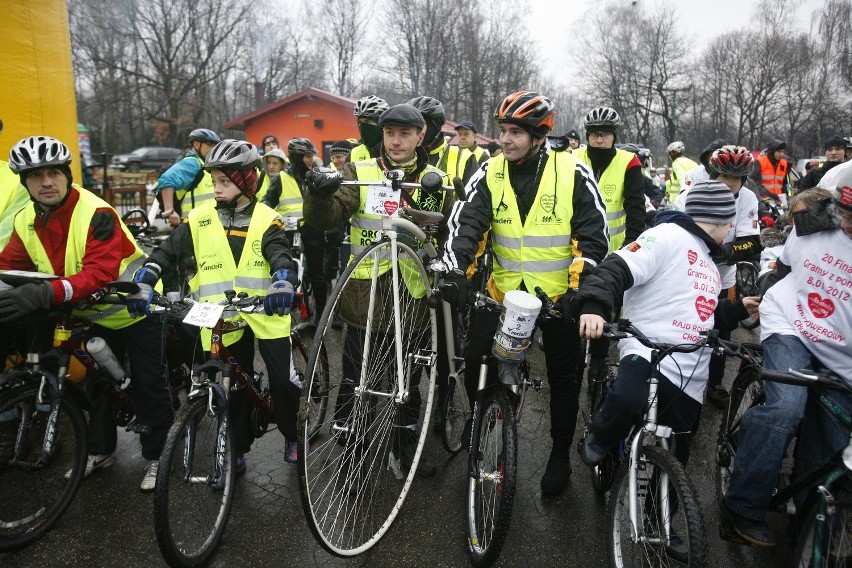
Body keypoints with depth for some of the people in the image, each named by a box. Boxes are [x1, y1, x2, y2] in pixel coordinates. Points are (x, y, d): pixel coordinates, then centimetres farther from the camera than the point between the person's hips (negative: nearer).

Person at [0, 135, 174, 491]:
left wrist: (45, 294, -50)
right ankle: (100, 451, 35)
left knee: (148, 385, 2)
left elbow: (99, 273, -37)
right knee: (97, 384, 17)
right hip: (97, 316, 6)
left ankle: (155, 457, 17)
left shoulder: (96, 214, -28)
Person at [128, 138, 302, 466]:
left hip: (266, 312, -1)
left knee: (284, 381, -2)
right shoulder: (200, 219, 4)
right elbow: (167, 252, 2)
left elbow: (280, 255, -16)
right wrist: (143, 284, -15)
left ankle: (293, 436, 24)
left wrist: (283, 284, -37)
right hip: (223, 319, 2)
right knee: (234, 388, 10)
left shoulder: (266, 219, -1)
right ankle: (237, 449, 28)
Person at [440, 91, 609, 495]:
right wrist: (454, 269, -29)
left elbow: (594, 235, -9)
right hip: (505, 290, 2)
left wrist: (581, 287, -20)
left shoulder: (572, 173, -9)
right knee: (476, 364, -5)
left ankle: (560, 455, 34)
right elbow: (466, 222, -13)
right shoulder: (490, 173, -2)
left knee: (564, 378, 11)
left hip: (560, 294, -1)